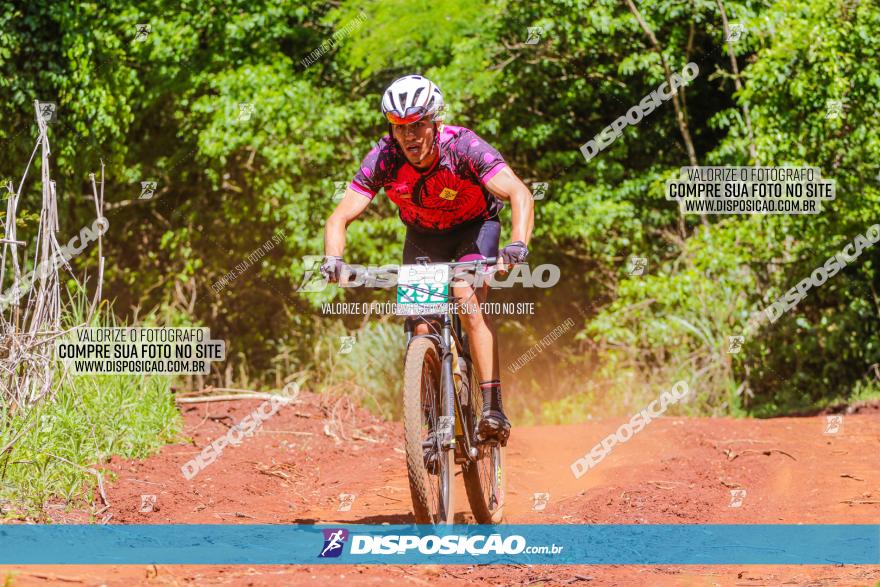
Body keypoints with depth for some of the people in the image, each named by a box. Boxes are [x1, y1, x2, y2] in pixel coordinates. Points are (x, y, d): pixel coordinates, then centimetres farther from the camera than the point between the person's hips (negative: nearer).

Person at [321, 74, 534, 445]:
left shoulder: (463, 147, -32)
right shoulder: (383, 158, -25)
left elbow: (520, 195, -42)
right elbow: (340, 217, -24)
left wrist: (518, 245, -59)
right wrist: (333, 260, -44)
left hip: (475, 227, -3)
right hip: (423, 236, 3)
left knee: (468, 300, -28)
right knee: (421, 325, -12)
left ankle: (493, 408, -27)